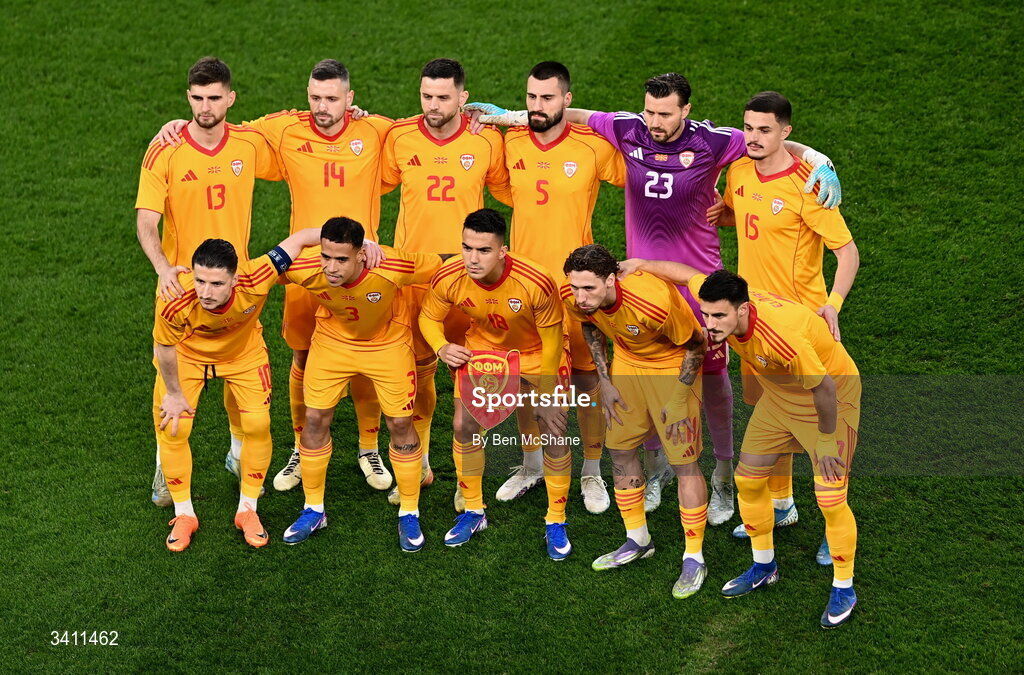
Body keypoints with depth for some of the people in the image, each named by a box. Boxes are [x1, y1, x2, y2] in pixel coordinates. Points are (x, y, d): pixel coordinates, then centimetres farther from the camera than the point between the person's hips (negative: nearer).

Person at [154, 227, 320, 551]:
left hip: (244, 351, 1)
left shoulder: (255, 280, -41)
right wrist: (173, 393, -7)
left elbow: (301, 237, -29)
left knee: (258, 425, -6)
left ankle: (247, 511, 17)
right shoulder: (175, 303, -41)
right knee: (172, 428, -5)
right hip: (186, 355, -1)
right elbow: (164, 347, -20)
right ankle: (184, 515, 17)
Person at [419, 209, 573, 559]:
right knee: (464, 426, -1)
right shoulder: (448, 279, -28)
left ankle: (555, 522, 13)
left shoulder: (536, 282, -38)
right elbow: (429, 317, -5)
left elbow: (551, 338, -21)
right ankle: (474, 512, 21)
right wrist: (441, 348, -26)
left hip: (537, 353, -3)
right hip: (482, 348, 3)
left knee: (554, 432, -7)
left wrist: (545, 395, -14)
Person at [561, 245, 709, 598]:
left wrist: (679, 400, -18)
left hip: (673, 366, -6)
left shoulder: (655, 303, -40)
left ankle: (694, 558, 8)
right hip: (627, 363, 6)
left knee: (683, 461, -5)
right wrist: (605, 381, 0)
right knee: (620, 449, 12)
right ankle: (638, 541, 31)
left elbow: (696, 345, -21)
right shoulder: (573, 297, -22)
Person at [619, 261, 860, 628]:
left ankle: (844, 589, 12)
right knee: (748, 480, 11)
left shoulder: (782, 337, -43)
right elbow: (686, 272, -2)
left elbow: (824, 389, -30)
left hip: (831, 398, -7)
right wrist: (640, 263, 11)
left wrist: (826, 440, -18)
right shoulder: (721, 302, -22)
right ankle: (764, 566, 33)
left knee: (830, 499, -10)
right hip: (778, 395, 7)